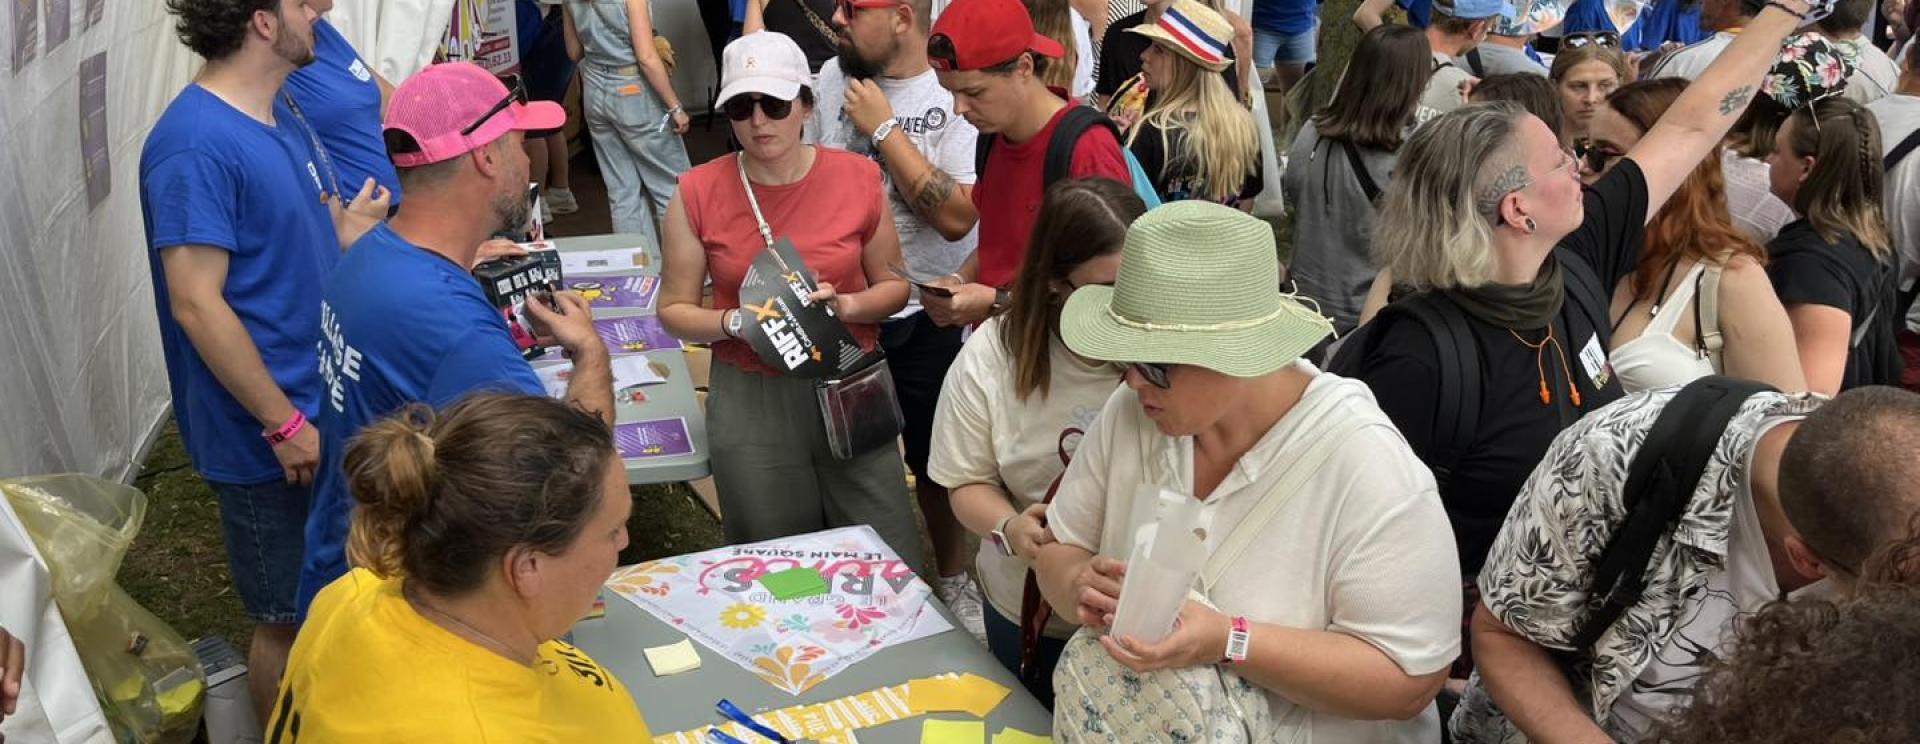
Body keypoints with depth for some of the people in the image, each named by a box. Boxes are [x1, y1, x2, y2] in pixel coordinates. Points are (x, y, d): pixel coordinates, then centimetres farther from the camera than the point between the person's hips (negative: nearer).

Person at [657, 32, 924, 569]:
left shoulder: (858, 177, -4)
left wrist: (845, 306, -15)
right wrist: (738, 322, -17)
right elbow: (674, 310, 1)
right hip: (750, 401, 0)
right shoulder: (698, 193, -6)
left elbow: (893, 284, 5)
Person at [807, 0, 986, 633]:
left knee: (937, 466, 13)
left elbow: (958, 216, -26)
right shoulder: (833, 77, -1)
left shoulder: (957, 97, -16)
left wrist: (883, 128, -21)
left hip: (925, 318, -4)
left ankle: (954, 581, 35)